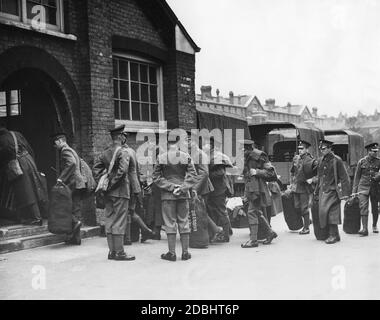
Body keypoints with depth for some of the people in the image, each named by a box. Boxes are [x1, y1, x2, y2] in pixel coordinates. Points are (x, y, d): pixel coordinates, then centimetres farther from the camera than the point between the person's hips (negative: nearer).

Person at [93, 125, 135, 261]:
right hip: (120, 191, -7)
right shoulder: (123, 151, -12)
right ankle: (119, 252, 0)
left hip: (109, 192, 7)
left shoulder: (105, 152, 11)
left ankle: (112, 251, 16)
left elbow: (96, 168, 12)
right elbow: (123, 169, -23)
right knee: (119, 222, -3)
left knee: (109, 220, 10)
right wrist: (113, 182, -15)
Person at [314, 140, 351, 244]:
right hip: (323, 191, 7)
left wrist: (346, 193, -10)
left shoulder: (336, 160, -8)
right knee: (322, 212, 5)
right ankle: (335, 235, 16)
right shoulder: (320, 161, 11)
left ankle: (333, 235, -3)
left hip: (332, 191, -6)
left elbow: (344, 178, -7)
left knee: (330, 212, -12)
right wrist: (317, 191, 21)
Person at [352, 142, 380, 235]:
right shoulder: (361, 162, 1)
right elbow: (357, 176, 7)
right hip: (363, 187, -1)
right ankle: (364, 229, -14)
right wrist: (354, 190, 6)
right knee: (363, 207, -12)